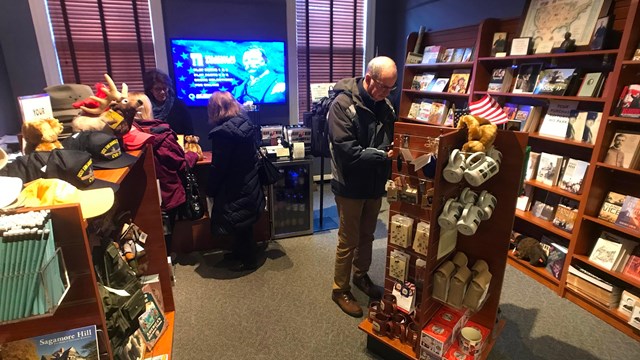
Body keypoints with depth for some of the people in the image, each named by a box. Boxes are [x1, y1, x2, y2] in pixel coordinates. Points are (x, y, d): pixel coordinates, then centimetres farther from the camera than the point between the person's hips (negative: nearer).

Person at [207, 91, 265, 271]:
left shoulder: (223, 132, -22)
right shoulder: (245, 123, 1)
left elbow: (219, 166, -19)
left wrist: (211, 189, -4)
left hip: (235, 188, -8)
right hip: (249, 184, 8)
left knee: (238, 224, 7)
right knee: (243, 223, 22)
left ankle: (249, 259, 21)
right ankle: (240, 251, 39)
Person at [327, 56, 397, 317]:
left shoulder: (384, 104, 2)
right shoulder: (342, 105, -19)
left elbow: (393, 137, 15)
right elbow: (348, 153, -27)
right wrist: (385, 156, -24)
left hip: (375, 184, 6)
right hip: (351, 186, -6)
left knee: (367, 236, 21)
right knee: (349, 240, 7)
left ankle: (361, 275, 44)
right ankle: (340, 290, 28)